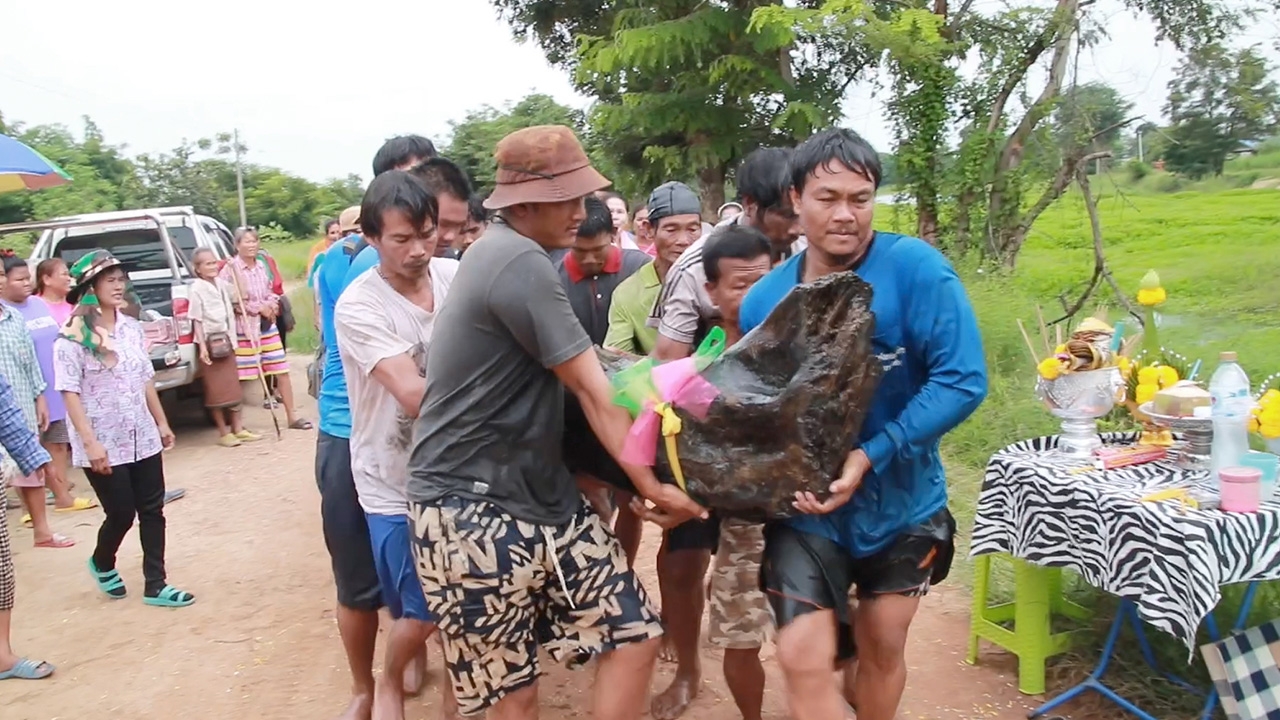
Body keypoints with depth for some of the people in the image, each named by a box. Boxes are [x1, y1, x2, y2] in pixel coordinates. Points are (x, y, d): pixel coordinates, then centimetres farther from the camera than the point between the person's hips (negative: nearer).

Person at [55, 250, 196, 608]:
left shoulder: (132, 327, 6)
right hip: (104, 444, -5)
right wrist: (91, 443, -20)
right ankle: (102, 564, 36)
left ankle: (155, 586, 16)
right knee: (122, 514, 5)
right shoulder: (73, 337, -12)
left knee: (152, 512, 7)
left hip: (143, 439, 5)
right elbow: (70, 393, -15)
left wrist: (162, 422, 15)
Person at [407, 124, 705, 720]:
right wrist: (651, 484, -10)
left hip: (541, 493, 9)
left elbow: (578, 374, 16)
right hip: (472, 508, -9)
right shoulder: (519, 261, -19)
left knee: (634, 636, 6)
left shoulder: (506, 254, 12)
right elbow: (593, 390, -16)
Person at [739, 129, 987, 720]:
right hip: (806, 508, 1)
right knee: (802, 660, -8)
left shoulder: (917, 270, -17)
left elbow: (963, 381, -21)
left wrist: (871, 456, -27)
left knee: (883, 650, 19)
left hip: (900, 501, 0)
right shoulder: (764, 300, -7)